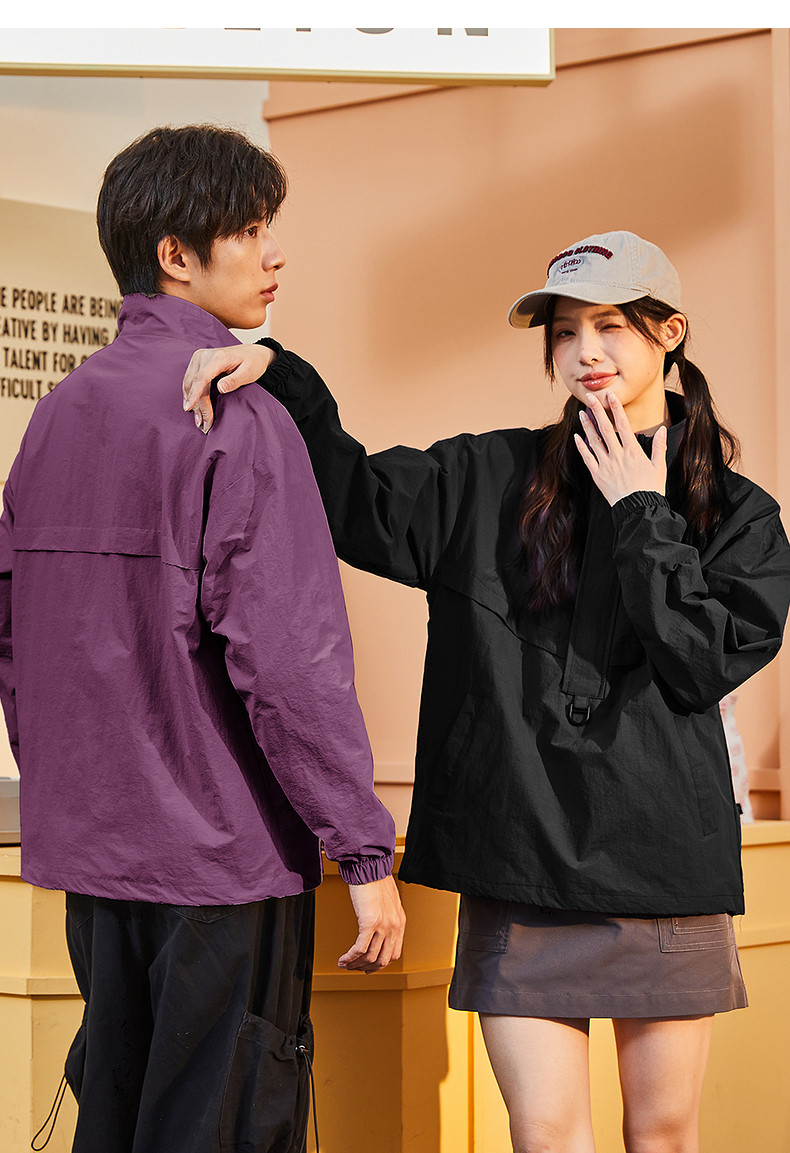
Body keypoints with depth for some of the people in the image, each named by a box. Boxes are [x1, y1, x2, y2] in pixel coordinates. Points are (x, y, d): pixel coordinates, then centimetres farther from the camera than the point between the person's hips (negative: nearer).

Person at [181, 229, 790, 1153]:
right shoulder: (486, 481, 7)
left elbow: (710, 659, -7)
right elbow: (350, 496, 2)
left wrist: (642, 516, -5)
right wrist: (280, 378, -11)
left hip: (664, 859, 1)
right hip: (519, 863, 0)